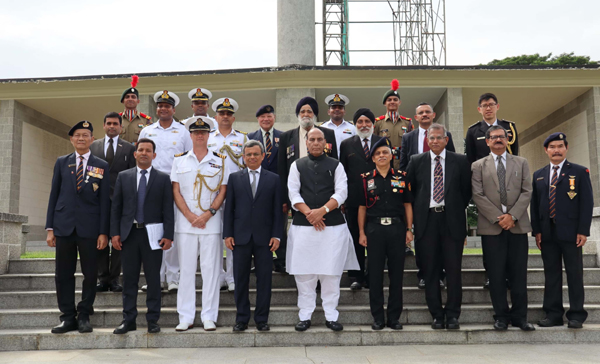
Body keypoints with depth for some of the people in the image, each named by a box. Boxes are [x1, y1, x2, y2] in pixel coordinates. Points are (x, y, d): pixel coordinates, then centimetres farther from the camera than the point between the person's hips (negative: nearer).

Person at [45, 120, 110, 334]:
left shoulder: (101, 166, 5)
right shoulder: (61, 163, 10)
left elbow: (105, 200, 2)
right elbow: (53, 196, 9)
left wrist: (103, 232, -5)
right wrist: (49, 228, 2)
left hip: (89, 228, -2)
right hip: (64, 226, 2)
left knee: (90, 274, 3)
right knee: (63, 274, 5)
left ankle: (84, 316, 16)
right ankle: (68, 317, 15)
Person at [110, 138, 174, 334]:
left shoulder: (163, 178, 5)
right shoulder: (123, 176, 10)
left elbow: (168, 209, 1)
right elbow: (116, 206, 8)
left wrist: (168, 235, -7)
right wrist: (115, 233, 0)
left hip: (153, 234, -1)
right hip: (129, 233, 2)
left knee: (153, 278, 3)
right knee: (129, 278, 6)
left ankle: (153, 320, 12)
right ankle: (129, 320, 15)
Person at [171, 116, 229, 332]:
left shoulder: (219, 161, 7)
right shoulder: (180, 160, 9)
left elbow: (222, 191, 3)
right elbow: (176, 192, 5)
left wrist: (207, 214, -9)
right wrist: (190, 216, -7)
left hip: (211, 222, -1)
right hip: (185, 223, 1)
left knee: (211, 269, 1)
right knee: (186, 269, 4)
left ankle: (209, 317, 9)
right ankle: (186, 317, 12)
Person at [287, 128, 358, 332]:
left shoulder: (335, 165, 9)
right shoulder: (297, 166, 11)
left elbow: (341, 192, -1)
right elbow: (293, 193, 2)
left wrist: (322, 210, -13)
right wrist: (309, 213, -10)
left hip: (333, 225, 0)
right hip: (303, 225, 1)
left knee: (331, 272, 1)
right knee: (304, 273, 2)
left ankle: (331, 315, 10)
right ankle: (305, 316, 12)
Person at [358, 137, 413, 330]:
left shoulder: (401, 177, 7)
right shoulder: (366, 179, 6)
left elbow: (407, 205, 9)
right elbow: (362, 208, 6)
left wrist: (409, 229, 2)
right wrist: (361, 232, 1)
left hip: (397, 228, 1)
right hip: (374, 229, 0)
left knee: (396, 273, 5)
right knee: (375, 274, 3)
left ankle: (394, 317, 16)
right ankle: (378, 318, 14)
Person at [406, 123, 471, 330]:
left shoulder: (460, 161, 6)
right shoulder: (416, 162, 7)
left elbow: (467, 190, 11)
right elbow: (408, 189, 11)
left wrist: (457, 210, 8)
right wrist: (418, 211, 6)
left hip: (452, 220, 0)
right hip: (426, 220, 1)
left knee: (453, 270, 1)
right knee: (430, 270, 4)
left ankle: (452, 315, 10)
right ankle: (436, 315, 14)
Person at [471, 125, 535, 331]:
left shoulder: (521, 163, 13)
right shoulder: (478, 166, 8)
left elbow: (526, 192, 3)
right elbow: (478, 196, -2)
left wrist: (512, 216, -10)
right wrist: (497, 218, -11)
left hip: (517, 225, 1)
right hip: (491, 227, -1)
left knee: (518, 274, 4)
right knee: (496, 275, 1)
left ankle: (519, 317, 13)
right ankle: (501, 316, 12)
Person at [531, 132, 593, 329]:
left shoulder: (580, 172, 3)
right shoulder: (538, 175, 13)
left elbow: (587, 202, -2)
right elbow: (535, 205, 11)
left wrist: (583, 230, -10)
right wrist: (536, 230, 2)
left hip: (570, 231, -3)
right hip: (547, 233, 3)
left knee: (574, 274, 3)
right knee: (551, 274, 6)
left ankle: (576, 315, 10)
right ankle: (553, 315, 13)